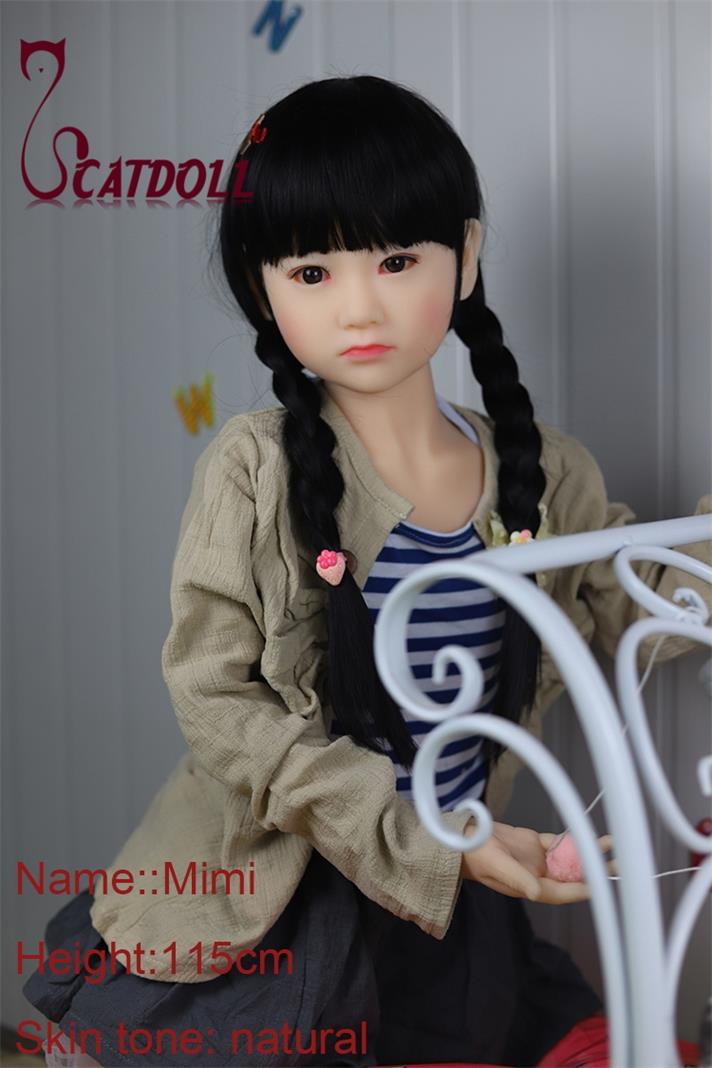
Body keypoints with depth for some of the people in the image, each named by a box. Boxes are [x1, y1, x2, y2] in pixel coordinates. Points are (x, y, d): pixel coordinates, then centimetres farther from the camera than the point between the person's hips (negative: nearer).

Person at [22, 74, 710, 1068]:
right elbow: (215, 697, -16)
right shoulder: (255, 468, -15)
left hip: (447, 905, 4)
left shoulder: (547, 474, -4)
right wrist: (421, 837, -21)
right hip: (264, 905, -3)